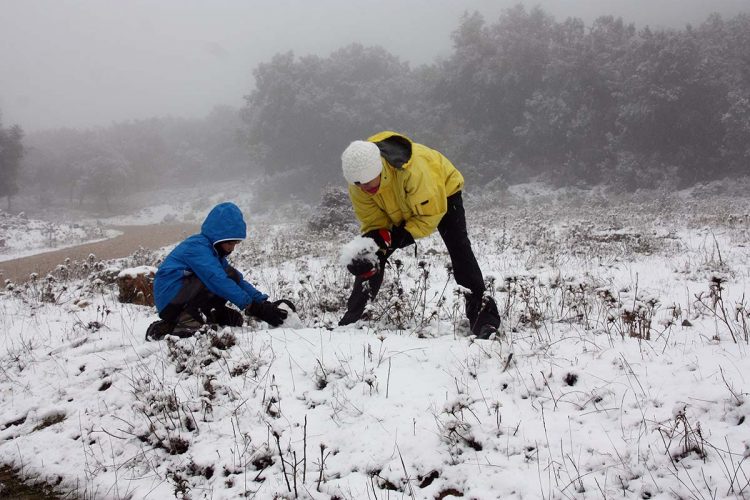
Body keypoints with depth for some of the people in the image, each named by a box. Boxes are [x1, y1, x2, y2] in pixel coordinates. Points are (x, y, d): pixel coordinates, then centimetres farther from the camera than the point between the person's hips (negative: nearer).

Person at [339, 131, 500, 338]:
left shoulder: (412, 169, -45)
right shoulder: (357, 186, -28)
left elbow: (432, 213, -34)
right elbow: (373, 223, -18)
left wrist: (401, 237, -37)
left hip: (441, 190, -4)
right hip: (396, 211, 4)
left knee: (458, 247, -21)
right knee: (373, 256, -4)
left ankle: (481, 309, -16)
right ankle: (353, 314, 9)